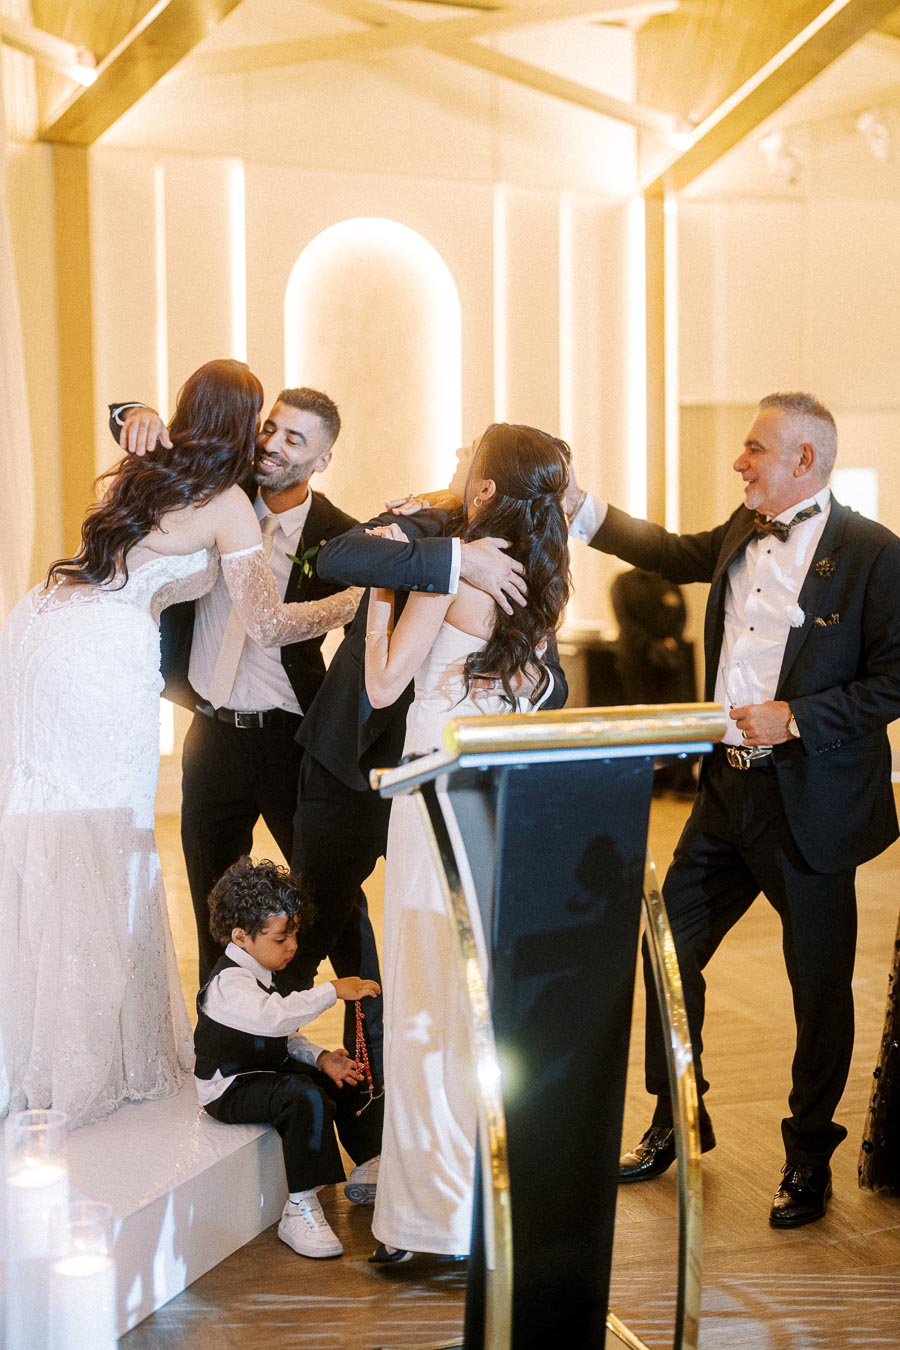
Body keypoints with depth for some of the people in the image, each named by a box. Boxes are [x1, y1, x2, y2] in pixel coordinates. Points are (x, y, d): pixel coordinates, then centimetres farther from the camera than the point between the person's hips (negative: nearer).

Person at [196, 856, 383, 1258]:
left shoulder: (260, 972, 10)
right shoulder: (229, 983, -23)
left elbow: (284, 1037, 17)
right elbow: (277, 1016, -43)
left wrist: (321, 1058, -1)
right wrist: (333, 990, -41)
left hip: (268, 1070, 10)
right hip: (229, 1088, -10)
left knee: (350, 1080, 10)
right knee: (305, 1096, -34)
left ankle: (368, 1169, 27)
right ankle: (299, 1210, -30)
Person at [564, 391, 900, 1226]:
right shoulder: (744, 534, 8)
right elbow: (675, 554, 27)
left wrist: (798, 716, -20)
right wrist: (581, 508, 23)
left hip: (811, 807, -7)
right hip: (727, 790, 7)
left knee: (819, 986, 6)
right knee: (668, 948, 11)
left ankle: (808, 1158, 24)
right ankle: (676, 1119, 31)